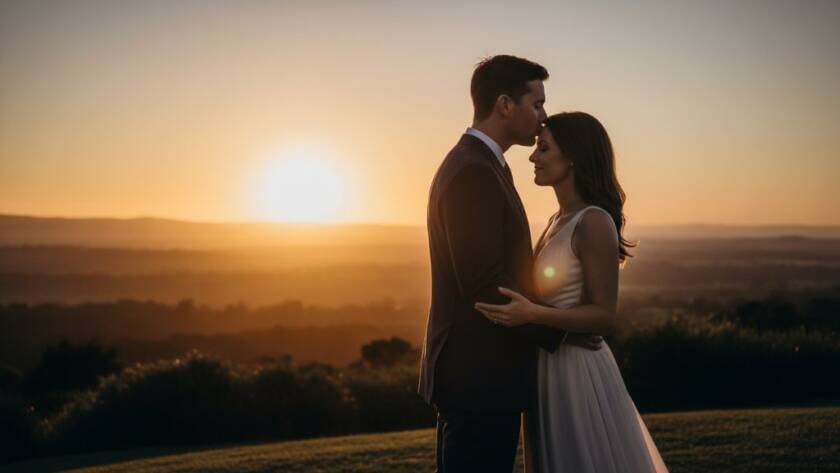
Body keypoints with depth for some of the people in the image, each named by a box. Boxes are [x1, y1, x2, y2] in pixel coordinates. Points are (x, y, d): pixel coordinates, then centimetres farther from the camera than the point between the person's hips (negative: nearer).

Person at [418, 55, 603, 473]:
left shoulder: (474, 164, 15)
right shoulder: (473, 173, -17)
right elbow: (485, 286, -22)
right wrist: (558, 332, -12)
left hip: (475, 375, 10)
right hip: (480, 378, -10)